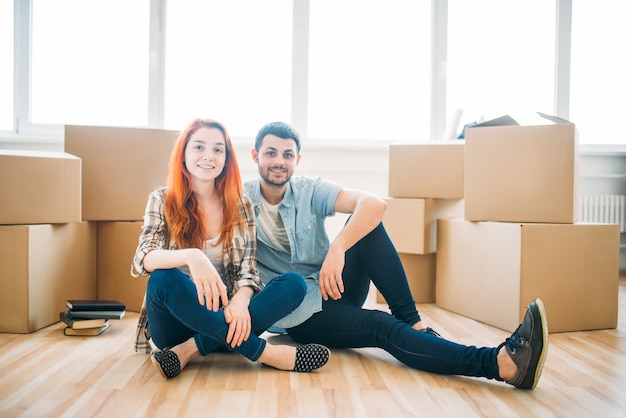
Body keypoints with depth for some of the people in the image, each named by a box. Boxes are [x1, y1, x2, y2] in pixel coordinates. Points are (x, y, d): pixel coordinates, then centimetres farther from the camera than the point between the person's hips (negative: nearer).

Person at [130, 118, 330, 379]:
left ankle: (192, 350, -27)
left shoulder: (240, 206, 5)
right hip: (177, 324, -2)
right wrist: (191, 256, -40)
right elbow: (143, 259, -17)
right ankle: (263, 351, -30)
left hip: (224, 318, 3)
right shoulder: (162, 201, -1)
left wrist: (240, 301, -26)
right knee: (163, 280, -33)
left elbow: (248, 272, -1)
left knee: (294, 284, -17)